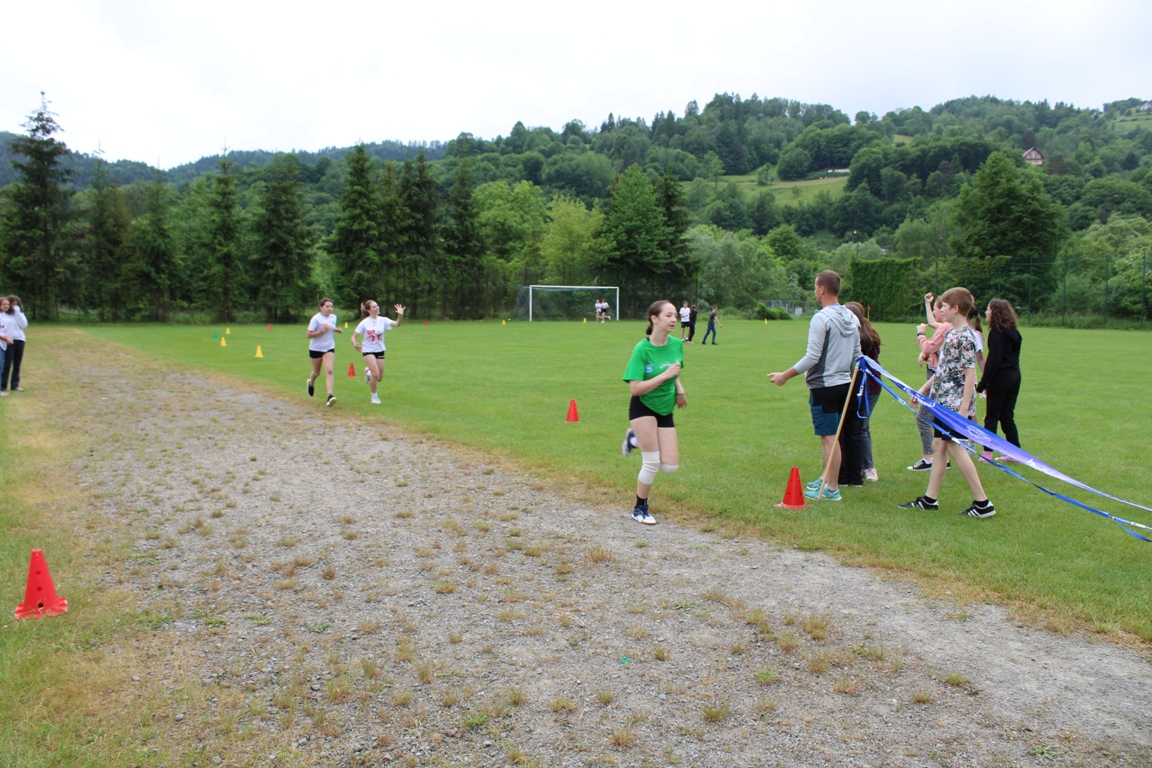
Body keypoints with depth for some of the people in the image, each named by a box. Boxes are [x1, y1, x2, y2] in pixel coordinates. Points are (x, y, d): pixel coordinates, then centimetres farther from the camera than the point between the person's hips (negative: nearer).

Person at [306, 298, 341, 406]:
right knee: (316, 372, 14)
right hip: (316, 348, -2)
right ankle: (311, 383, 50)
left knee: (329, 371, -17)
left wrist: (336, 330, -1)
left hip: (329, 348, 3)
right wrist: (322, 330, -29)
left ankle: (330, 395, -24)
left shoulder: (333, 317, 0)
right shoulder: (316, 318, -16)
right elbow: (309, 335, -17)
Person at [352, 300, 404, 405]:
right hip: (368, 350, -3)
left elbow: (396, 323, -19)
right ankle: (374, 396, 2)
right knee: (376, 374, -19)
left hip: (380, 350, 3)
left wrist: (400, 315, -39)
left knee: (379, 377, 8)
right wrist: (355, 344, -28)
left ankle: (369, 371, 44)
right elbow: (354, 336, -7)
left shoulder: (383, 320, -6)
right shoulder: (364, 323, -10)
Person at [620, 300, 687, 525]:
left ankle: (635, 439, 26)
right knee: (652, 463, -8)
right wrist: (664, 375, -28)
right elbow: (635, 388, -24)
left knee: (670, 467, 1)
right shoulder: (642, 349, -20)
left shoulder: (677, 344, -3)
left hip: (665, 410, 6)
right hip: (643, 408, -6)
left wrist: (679, 389, -1)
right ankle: (640, 509, 16)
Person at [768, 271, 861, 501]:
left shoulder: (822, 318, -16)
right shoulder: (852, 318, 9)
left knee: (829, 437, -3)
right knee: (833, 436, 17)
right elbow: (857, 355, 15)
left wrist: (785, 375, -12)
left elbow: (812, 357, -19)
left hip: (824, 386, -8)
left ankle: (831, 489, 2)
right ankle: (826, 479, 28)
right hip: (844, 384, 8)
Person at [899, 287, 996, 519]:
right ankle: (930, 498, 18)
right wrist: (924, 389, 23)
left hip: (956, 403, -9)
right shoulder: (951, 333, 12)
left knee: (954, 447, -8)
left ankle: (982, 502, -2)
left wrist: (964, 406, -22)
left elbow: (970, 374, -18)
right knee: (938, 446, 11)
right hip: (943, 401, 9)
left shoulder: (966, 336, -15)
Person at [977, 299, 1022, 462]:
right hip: (1015, 376, 8)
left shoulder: (996, 332, -13)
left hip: (1001, 377, -8)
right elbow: (1013, 356, 13)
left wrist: (983, 383, -15)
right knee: (1007, 415, 13)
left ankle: (987, 453, 1)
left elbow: (994, 360, -18)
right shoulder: (1013, 332, 12)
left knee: (992, 416, -1)